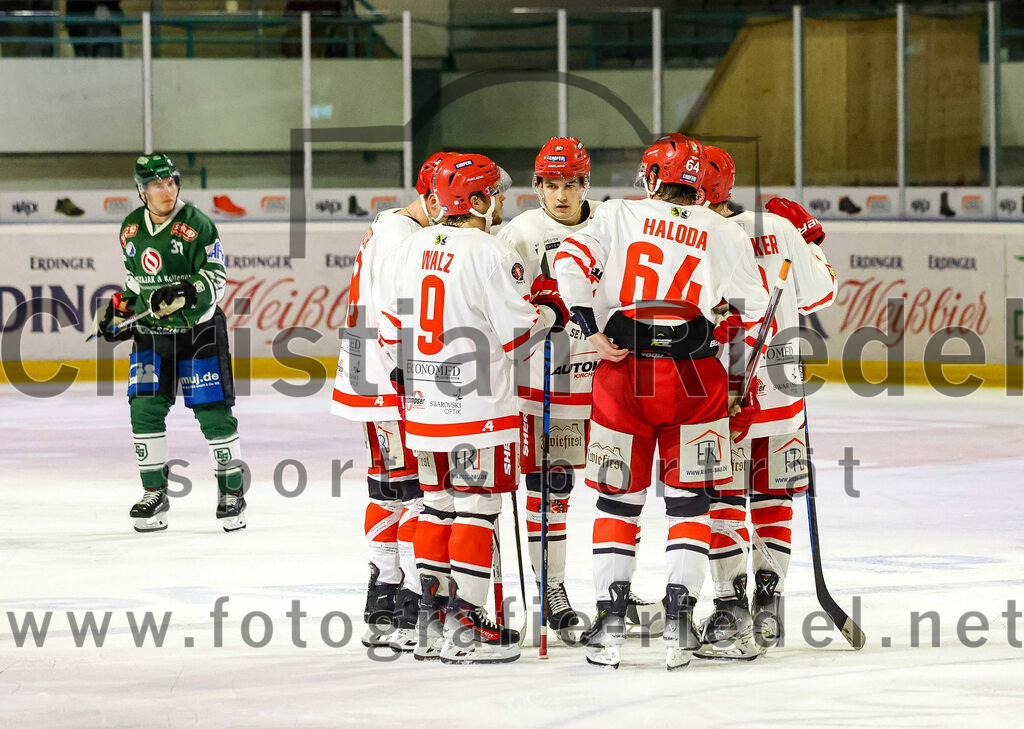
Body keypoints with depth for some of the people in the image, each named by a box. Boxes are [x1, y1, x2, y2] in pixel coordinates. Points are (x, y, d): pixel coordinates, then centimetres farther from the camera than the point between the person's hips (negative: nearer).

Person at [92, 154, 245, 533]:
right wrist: (120, 309, 9)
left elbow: (215, 280, -15)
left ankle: (231, 493, 7)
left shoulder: (196, 225, -12)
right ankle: (154, 493, 9)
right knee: (145, 411, -3)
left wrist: (182, 295, -30)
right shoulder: (131, 228, 5)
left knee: (213, 412, -6)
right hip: (151, 332, 4)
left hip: (198, 330, -4)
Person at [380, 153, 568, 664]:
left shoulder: (418, 245, 7)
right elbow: (519, 330, -15)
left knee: (438, 503, 15)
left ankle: (432, 621, 18)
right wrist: (551, 312, 5)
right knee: (476, 506, -1)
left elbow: (394, 320, 14)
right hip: (476, 404, -7)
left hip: (424, 403, 7)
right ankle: (463, 626, -3)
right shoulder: (490, 254, -16)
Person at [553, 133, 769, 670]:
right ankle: (679, 618, 0)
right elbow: (754, 308, 13)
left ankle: (610, 618, 4)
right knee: (689, 500, 9)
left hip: (624, 368, 0)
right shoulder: (724, 235, 8)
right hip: (694, 377, 0)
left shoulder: (618, 214, 6)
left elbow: (570, 261, -5)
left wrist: (593, 331, -2)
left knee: (618, 498, 10)